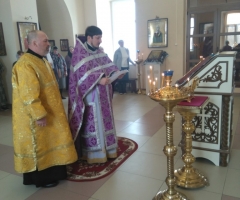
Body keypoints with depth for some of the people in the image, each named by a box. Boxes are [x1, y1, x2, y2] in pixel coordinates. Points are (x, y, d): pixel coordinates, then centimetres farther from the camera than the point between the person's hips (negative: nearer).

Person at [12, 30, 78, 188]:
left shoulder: (42, 61, 10)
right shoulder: (26, 65, -22)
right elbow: (29, 94, -27)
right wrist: (39, 115, -26)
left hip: (50, 112, 10)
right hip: (37, 116, -10)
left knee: (50, 142, 19)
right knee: (40, 145, 5)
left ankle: (52, 171, 35)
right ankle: (42, 178, 22)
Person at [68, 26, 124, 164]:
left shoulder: (99, 52, 10)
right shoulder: (80, 53, -13)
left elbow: (109, 65, 13)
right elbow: (83, 73, -23)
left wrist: (116, 73, -7)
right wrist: (99, 79, -33)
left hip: (102, 94, 8)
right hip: (90, 95, -8)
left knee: (104, 120, 15)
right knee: (92, 122, 1)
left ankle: (105, 148, 30)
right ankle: (93, 153, 15)